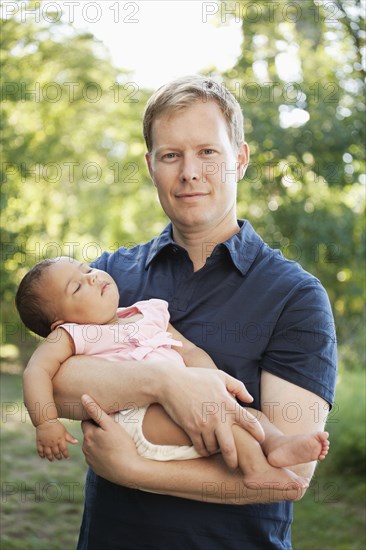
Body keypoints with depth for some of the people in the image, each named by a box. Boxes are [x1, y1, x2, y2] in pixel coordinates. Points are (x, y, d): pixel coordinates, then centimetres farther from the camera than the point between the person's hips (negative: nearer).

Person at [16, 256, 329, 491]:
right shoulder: (72, 336, 4)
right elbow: (37, 371, -6)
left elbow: (189, 351, 21)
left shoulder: (148, 313, 22)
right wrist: (46, 423, -19)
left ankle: (277, 442, -25)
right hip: (138, 422, -8)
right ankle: (255, 466, -27)